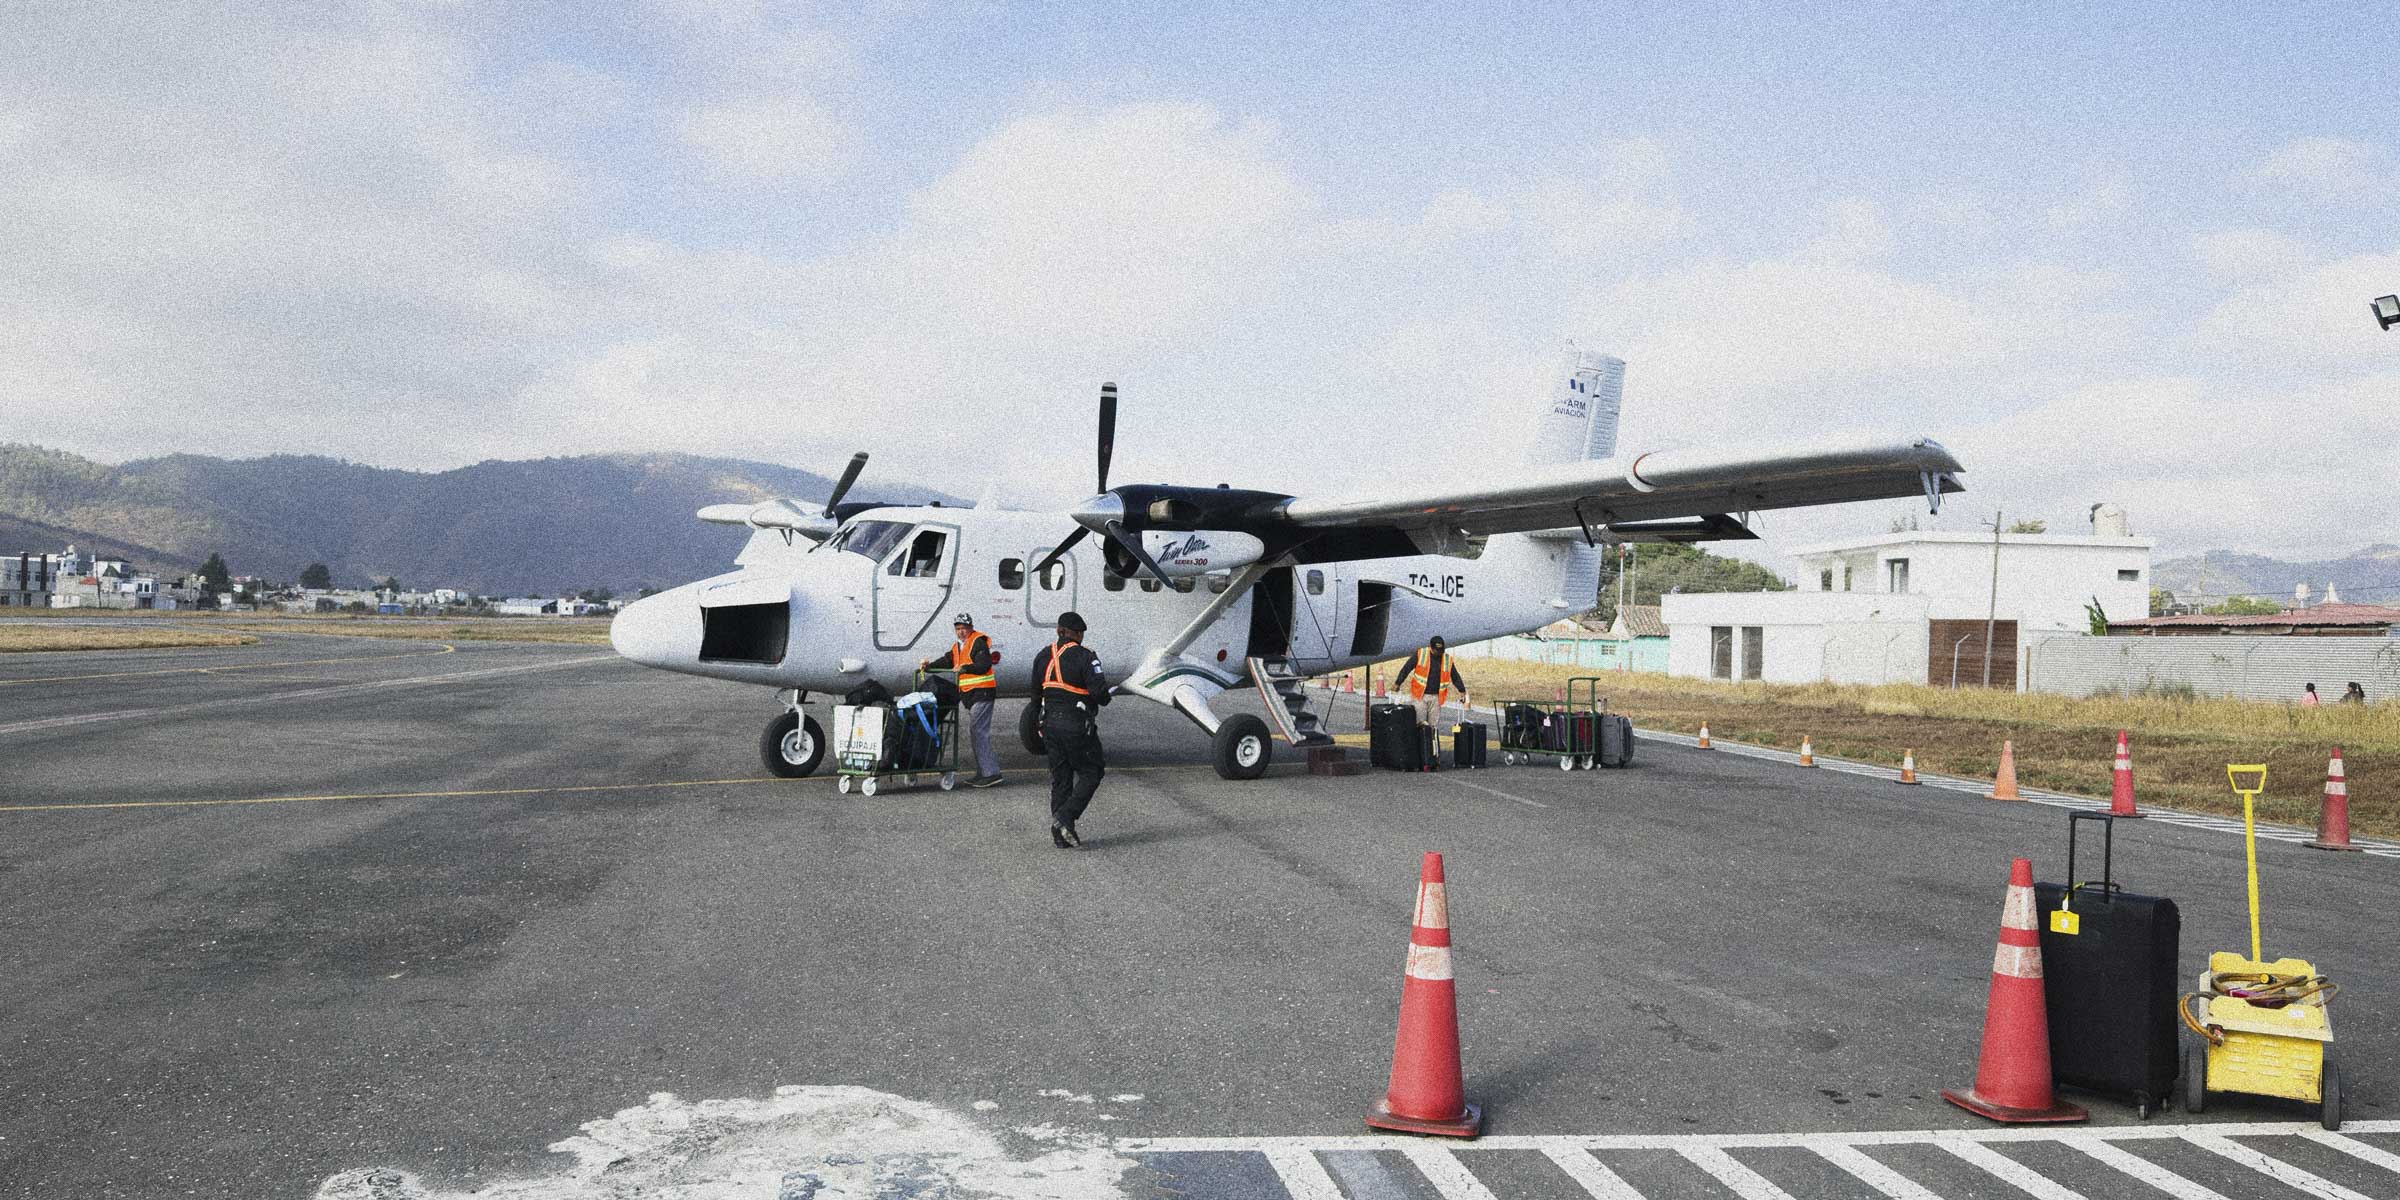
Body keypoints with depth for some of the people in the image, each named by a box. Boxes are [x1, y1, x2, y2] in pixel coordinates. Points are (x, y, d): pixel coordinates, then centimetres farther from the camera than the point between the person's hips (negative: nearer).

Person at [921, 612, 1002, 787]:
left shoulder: (979, 641, -8)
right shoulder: (957, 646, 20)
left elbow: (984, 665, -20)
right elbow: (946, 662, 11)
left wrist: (964, 668, -28)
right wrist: (929, 665, -4)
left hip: (982, 692, -10)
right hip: (968, 694, 10)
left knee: (978, 732, -14)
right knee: (973, 734, 12)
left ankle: (990, 773, -14)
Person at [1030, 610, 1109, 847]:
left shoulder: (1043, 656, 8)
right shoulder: (1085, 657, -12)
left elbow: (1036, 691, 15)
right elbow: (1100, 692, -17)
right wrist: (1104, 697, 5)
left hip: (1050, 723, 6)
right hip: (1077, 725, -6)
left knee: (1059, 777, 11)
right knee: (1091, 772, 6)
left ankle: (1060, 835, 10)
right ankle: (1065, 817, -11)